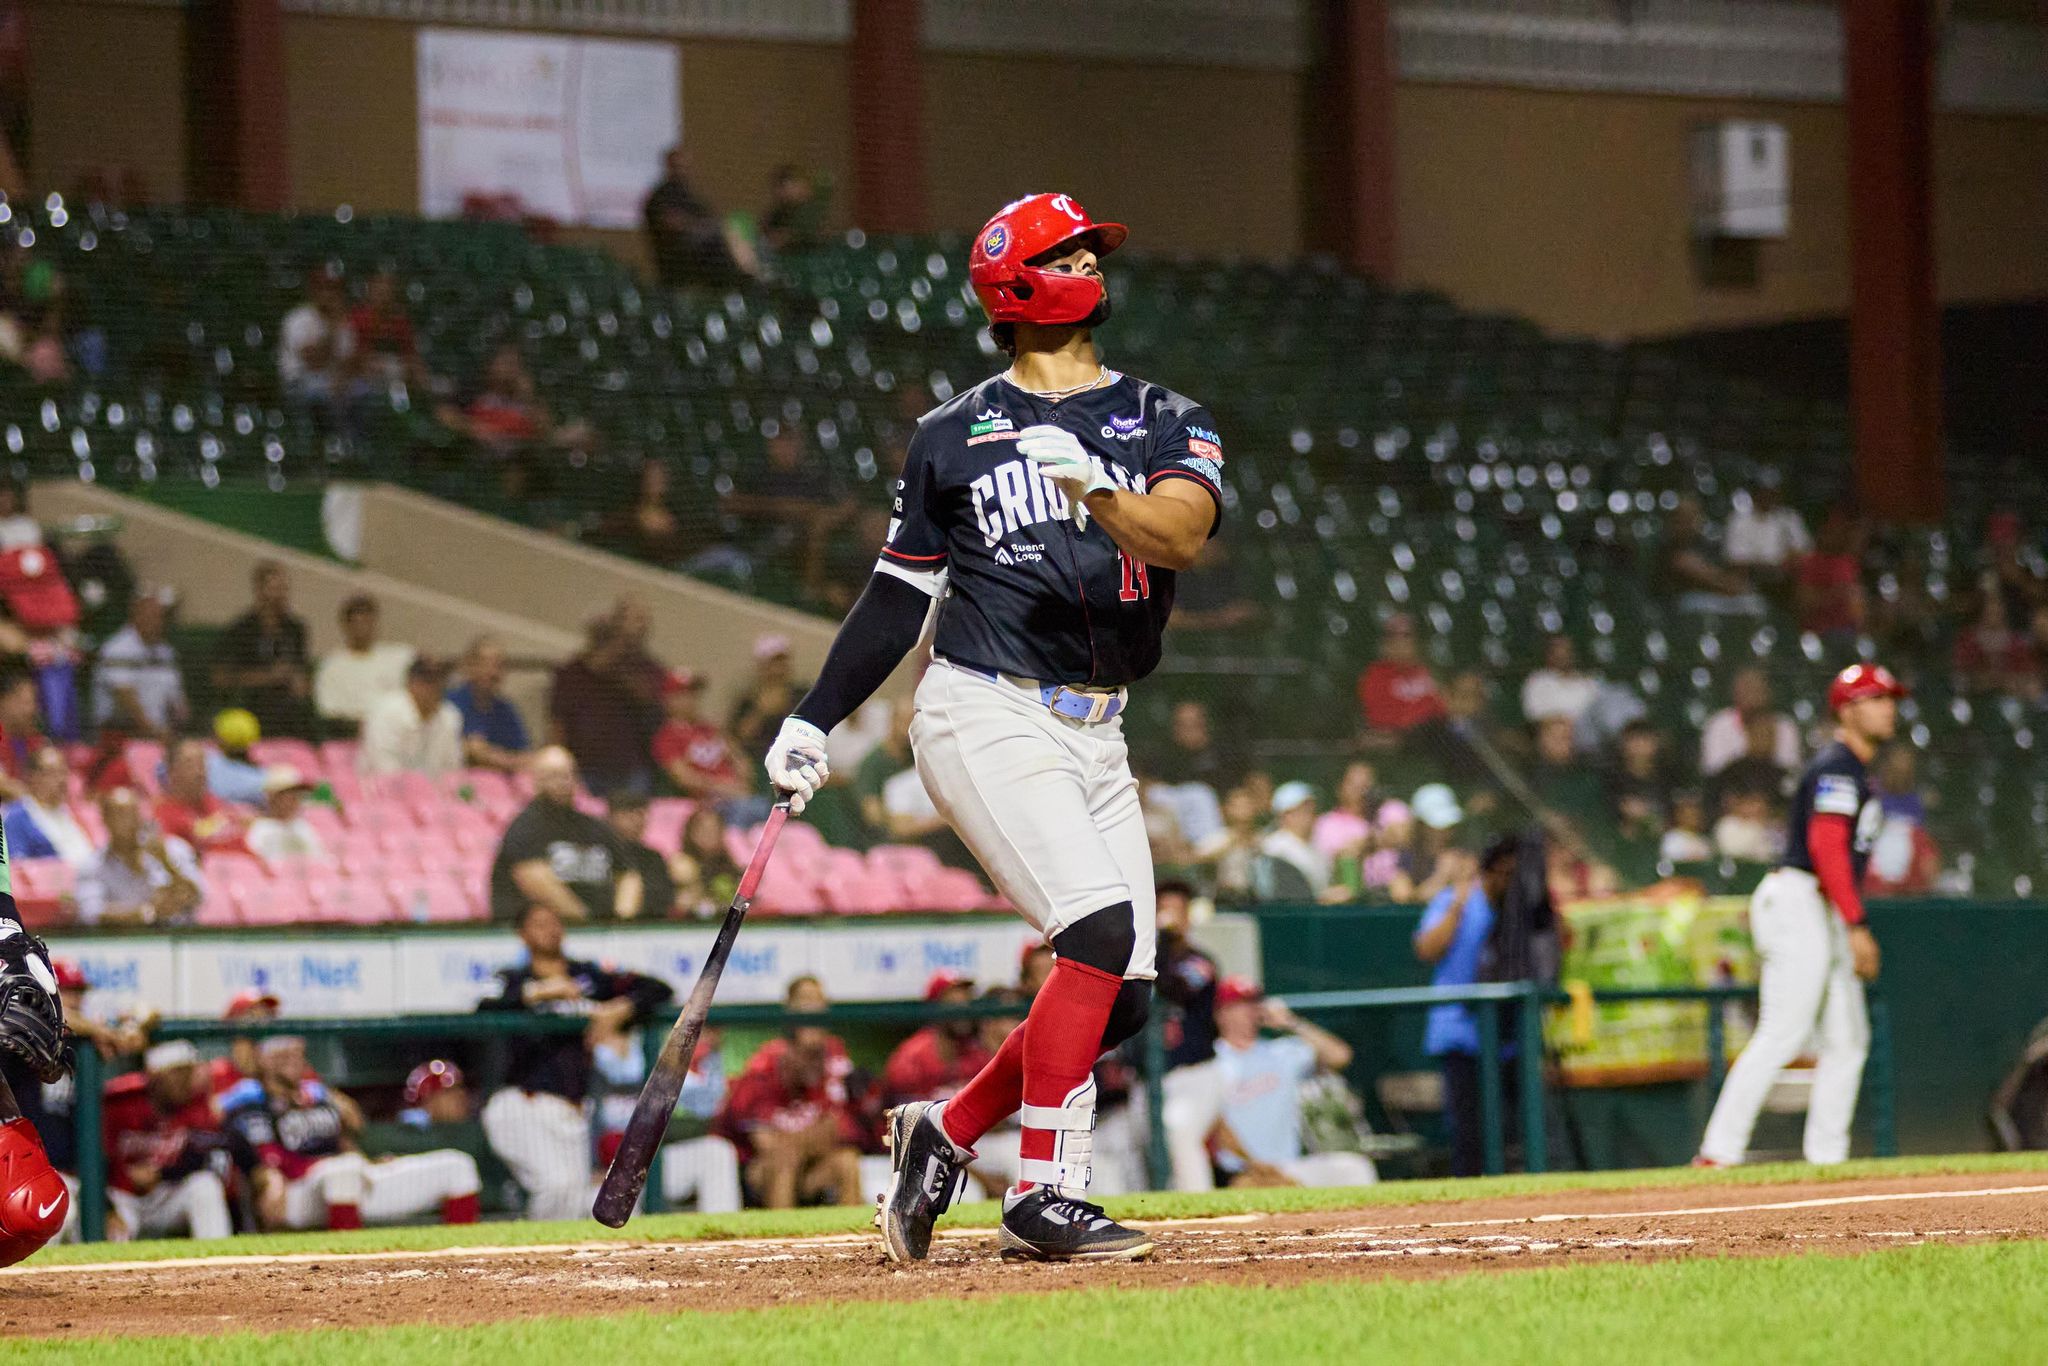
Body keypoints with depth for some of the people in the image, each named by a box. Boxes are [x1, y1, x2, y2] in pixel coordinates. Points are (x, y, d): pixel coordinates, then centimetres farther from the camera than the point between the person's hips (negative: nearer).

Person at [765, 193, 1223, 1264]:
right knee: (1101, 926, -22)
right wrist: (812, 722, 8)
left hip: (1096, 735, 5)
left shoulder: (1166, 422, 8)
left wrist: (1101, 497, -34)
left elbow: (1182, 533, -13)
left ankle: (944, 1132, 20)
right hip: (987, 720, -5)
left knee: (1120, 997, 2)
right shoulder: (955, 433, 5)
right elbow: (901, 591, 13)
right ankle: (1044, 1194, -19)